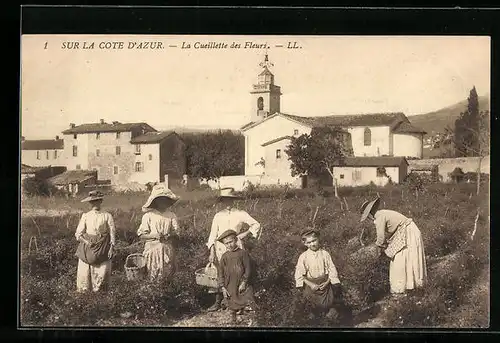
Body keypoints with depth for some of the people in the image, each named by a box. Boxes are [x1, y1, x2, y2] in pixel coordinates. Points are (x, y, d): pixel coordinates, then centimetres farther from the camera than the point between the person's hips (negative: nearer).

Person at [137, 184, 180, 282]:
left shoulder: (171, 215, 5)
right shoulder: (148, 216, -3)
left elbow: (176, 231, 9)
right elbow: (141, 235, -3)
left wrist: (169, 235, -12)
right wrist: (154, 235, -18)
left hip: (167, 249, 3)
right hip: (152, 248, -3)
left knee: (167, 275, 4)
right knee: (153, 278, -2)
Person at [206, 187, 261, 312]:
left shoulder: (241, 214, 2)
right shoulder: (218, 216, 6)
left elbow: (256, 225, 5)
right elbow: (213, 235, 4)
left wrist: (245, 233, -9)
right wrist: (212, 252, -3)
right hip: (220, 249, 2)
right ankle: (218, 302, 9)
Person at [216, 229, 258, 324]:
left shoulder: (243, 253, -3)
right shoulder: (224, 257, 3)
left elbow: (248, 269, -4)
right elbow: (220, 272, 5)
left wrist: (244, 283, -11)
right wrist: (223, 287, -2)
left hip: (243, 285, -2)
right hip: (230, 288, 2)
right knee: (233, 309, 7)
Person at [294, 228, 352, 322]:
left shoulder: (325, 254, -1)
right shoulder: (303, 257, -3)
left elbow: (332, 269, 0)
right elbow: (299, 275, -3)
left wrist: (327, 282, -13)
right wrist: (310, 285, -12)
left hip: (325, 284, 0)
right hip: (311, 285, 0)